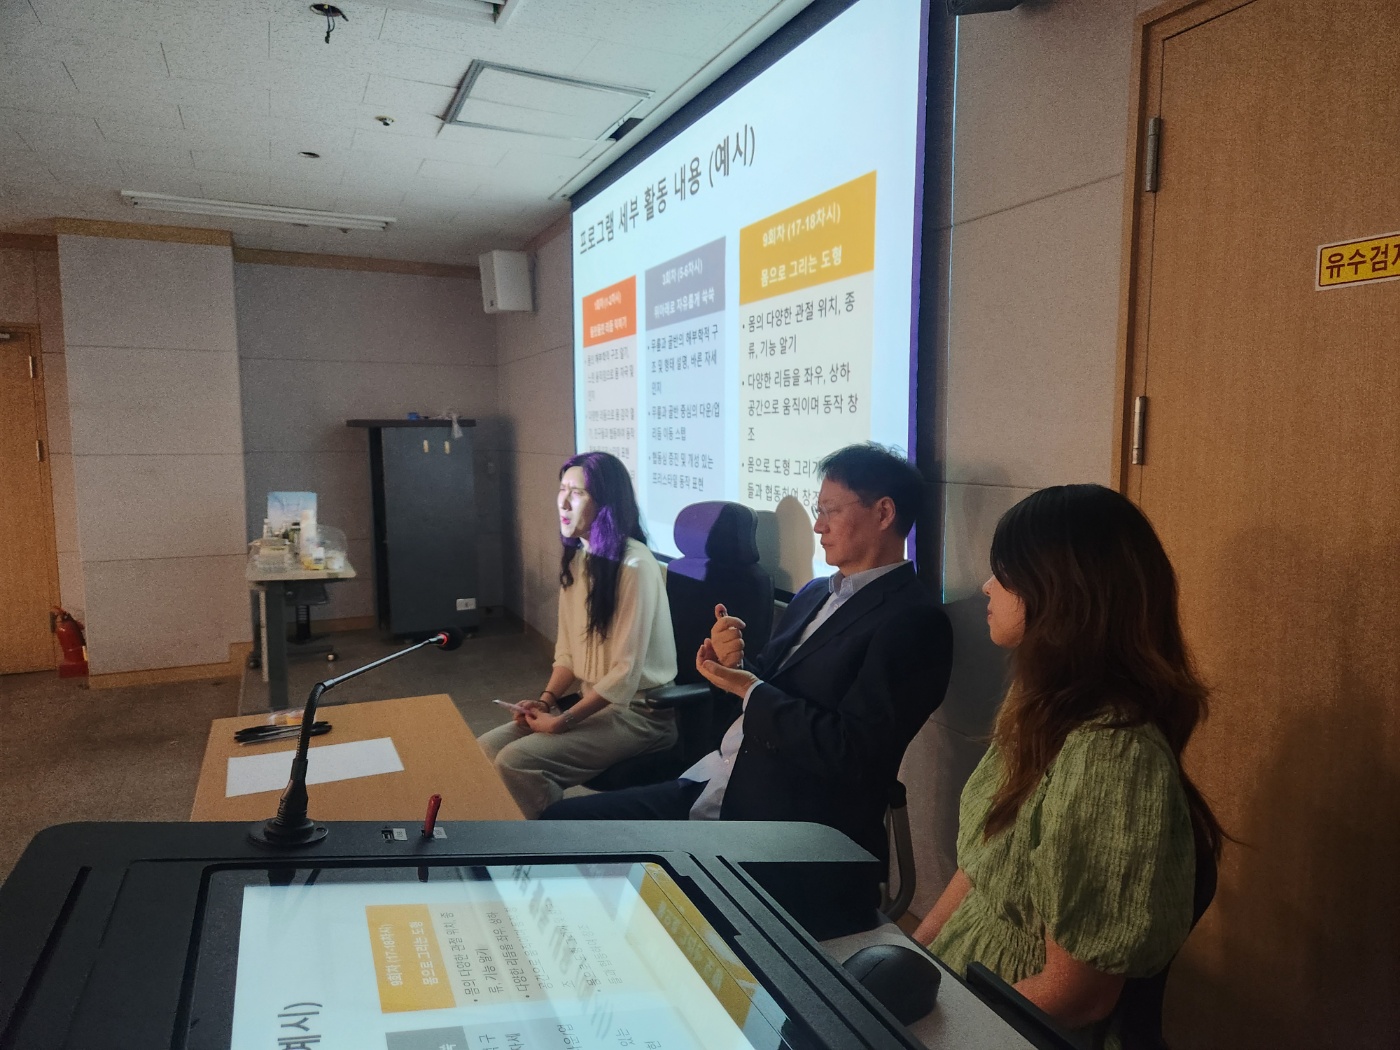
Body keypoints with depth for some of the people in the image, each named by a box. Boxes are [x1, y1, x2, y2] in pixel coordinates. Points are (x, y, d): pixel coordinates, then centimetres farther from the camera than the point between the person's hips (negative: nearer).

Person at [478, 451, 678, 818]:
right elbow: (567, 650, 11)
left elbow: (625, 674, -21)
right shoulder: (575, 558, 7)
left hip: (635, 710, -8)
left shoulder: (634, 565, -20)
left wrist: (562, 722, -18)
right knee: (487, 749, -3)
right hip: (589, 701, 8)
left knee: (516, 762, -21)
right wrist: (546, 700, -4)